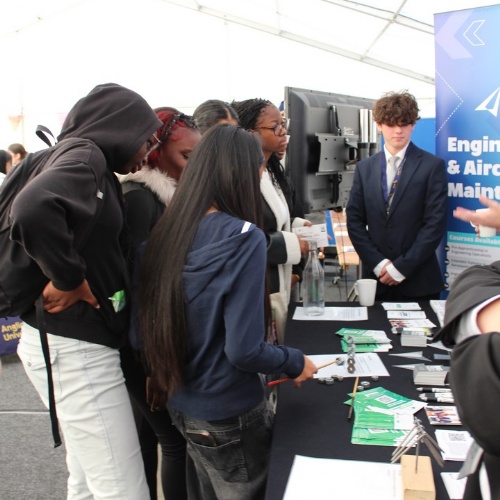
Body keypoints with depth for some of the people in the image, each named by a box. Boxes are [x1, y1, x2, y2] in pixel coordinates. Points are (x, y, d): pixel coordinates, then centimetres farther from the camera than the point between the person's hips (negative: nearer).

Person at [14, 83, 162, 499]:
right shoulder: (85, 156, -14)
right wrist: (69, 279, -23)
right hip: (75, 348, -10)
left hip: (75, 343, 10)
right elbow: (34, 207, -34)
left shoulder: (90, 161, 14)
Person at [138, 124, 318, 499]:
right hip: (231, 417, -6)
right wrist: (297, 363, -6)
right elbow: (244, 349, -24)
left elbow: (149, 325, 2)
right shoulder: (243, 236, -22)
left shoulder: (168, 230, -5)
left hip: (182, 406, 6)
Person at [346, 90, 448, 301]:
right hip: (376, 277, 2)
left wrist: (402, 267, -12)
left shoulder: (433, 166, -2)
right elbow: (354, 220, 4)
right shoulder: (364, 168, 8)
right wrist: (378, 263, -7)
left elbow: (435, 223, -8)